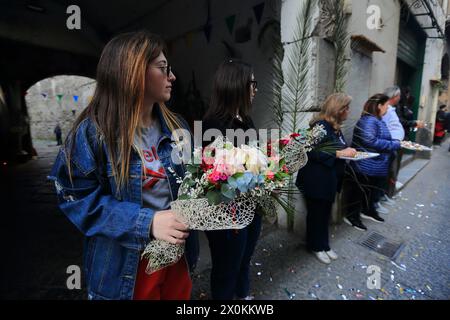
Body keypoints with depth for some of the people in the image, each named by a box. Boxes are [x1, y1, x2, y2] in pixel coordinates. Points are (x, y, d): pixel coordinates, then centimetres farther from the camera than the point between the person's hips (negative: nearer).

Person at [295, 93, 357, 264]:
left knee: (325, 213, 18)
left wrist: (348, 151, 2)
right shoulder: (321, 126, -17)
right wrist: (339, 153, -23)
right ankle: (316, 246, 26)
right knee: (316, 214, 8)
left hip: (330, 179, 9)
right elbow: (312, 152, -25)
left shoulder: (335, 127, 11)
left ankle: (323, 245, 34)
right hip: (316, 180, -9)